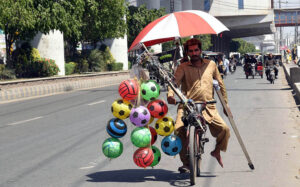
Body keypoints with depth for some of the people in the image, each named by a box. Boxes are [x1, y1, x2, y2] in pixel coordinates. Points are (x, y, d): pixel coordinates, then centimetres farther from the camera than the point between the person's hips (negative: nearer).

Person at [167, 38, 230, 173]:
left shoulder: (211, 65, 15)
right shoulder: (183, 67, 8)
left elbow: (220, 84, 22)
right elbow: (175, 81, -8)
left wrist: (225, 104, 21)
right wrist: (170, 95, -29)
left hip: (208, 107, 2)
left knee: (224, 129, -18)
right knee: (179, 130, -25)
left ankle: (217, 151, 15)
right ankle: (186, 163, -6)